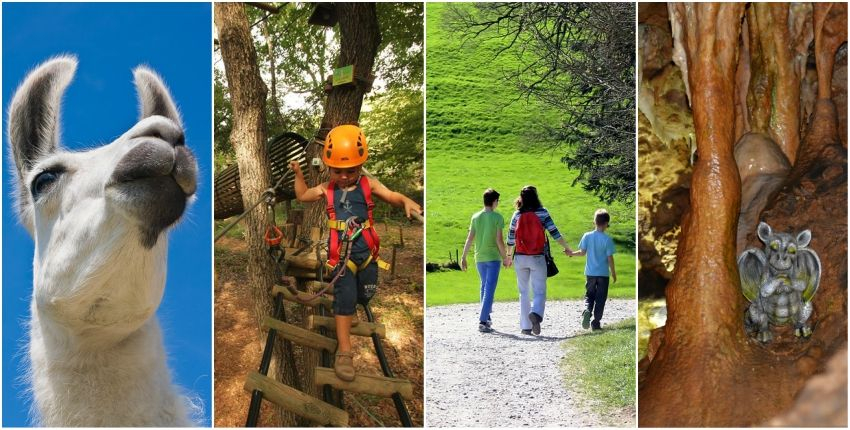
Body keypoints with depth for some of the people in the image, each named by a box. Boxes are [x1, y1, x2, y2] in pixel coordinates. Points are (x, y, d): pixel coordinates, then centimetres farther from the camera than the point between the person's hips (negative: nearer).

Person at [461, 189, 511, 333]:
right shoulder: (497, 217, -9)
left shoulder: (475, 217, 2)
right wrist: (505, 257, 0)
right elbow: (499, 240, -12)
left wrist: (463, 257, 5)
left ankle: (486, 318, 27)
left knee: (484, 287, 20)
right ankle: (482, 322, -13)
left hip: (479, 258, 4)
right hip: (493, 257, -4)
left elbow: (470, 239, 0)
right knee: (489, 289, -5)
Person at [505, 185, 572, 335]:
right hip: (538, 258, -2)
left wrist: (509, 255, 20)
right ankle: (535, 313, -27)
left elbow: (511, 238, 6)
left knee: (523, 293, 13)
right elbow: (554, 233, -7)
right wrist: (567, 248, 4)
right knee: (539, 292, 2)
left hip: (520, 258, 2)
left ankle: (525, 326, 12)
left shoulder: (517, 215, 1)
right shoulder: (542, 212, -4)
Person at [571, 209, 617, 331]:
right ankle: (596, 323, 6)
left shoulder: (587, 236, -4)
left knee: (589, 295, 14)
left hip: (590, 272, 2)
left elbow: (582, 252, -1)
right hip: (603, 273, -2)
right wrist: (613, 273, 1)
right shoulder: (607, 239, -12)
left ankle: (587, 311, -15)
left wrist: (572, 253, 18)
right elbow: (610, 258, -10)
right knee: (600, 298, 7)